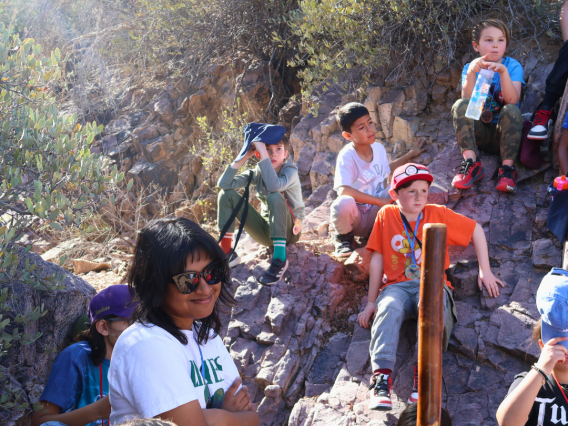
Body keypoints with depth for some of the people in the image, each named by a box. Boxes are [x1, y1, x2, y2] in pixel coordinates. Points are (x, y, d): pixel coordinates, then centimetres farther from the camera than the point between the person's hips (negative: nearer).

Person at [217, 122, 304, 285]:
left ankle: (279, 259, -34)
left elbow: (274, 186, -39)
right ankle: (227, 253, -9)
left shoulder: (290, 171, -14)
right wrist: (243, 157, -16)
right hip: (266, 231, 5)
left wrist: (262, 152, -33)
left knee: (274, 196, -35)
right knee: (227, 194, -8)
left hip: (288, 230, -5)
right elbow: (223, 184, -13)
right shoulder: (257, 173, -1)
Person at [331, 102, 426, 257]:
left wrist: (410, 155, 26)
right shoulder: (346, 156, -22)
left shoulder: (379, 148, -2)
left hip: (376, 215, 5)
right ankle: (344, 237, -2)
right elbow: (344, 190, -35)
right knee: (344, 203, -38)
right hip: (356, 218, -5)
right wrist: (379, 201, -31)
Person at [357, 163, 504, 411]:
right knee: (389, 307, -36)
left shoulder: (439, 214, 7)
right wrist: (371, 302, 9)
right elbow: (377, 260, 9)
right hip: (398, 285, 1)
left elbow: (476, 230, 17)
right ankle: (381, 374, -44)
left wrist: (485, 271, 14)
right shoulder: (386, 215, 7)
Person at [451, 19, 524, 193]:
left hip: (503, 133, -1)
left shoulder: (513, 66, -3)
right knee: (460, 105, -23)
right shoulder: (470, 68, 1)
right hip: (479, 132, 2)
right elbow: (467, 100, -17)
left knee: (511, 111, -30)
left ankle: (507, 167, -32)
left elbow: (512, 100, -20)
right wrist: (471, 73, -31)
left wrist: (503, 71, -32)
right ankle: (471, 162, -31)